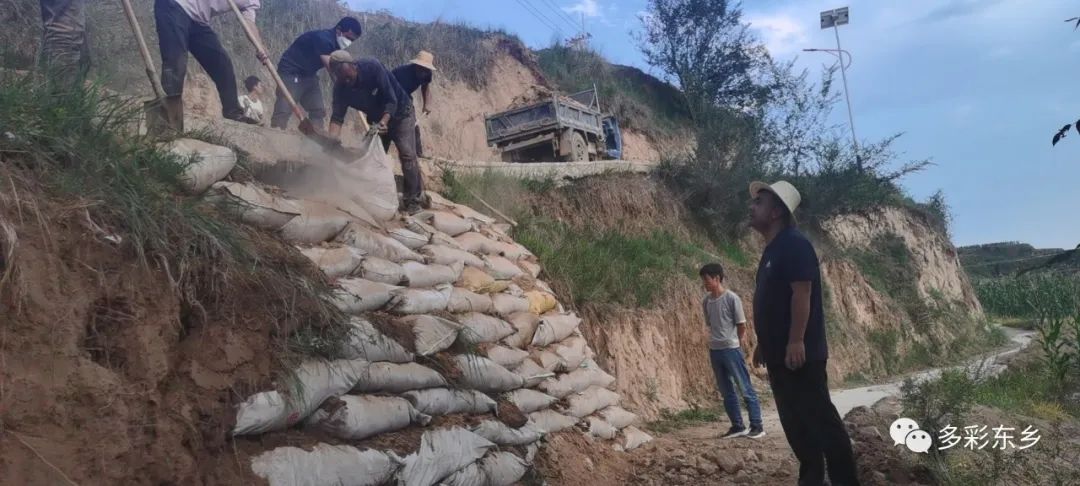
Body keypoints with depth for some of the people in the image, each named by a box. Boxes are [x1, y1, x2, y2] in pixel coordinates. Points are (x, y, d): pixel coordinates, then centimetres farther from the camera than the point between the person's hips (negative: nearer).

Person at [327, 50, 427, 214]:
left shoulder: (372, 67, -30)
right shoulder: (341, 88, -17)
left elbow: (391, 100, -31)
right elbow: (337, 117, -23)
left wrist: (384, 122, -46)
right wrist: (331, 142, -39)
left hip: (399, 112, -5)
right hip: (376, 119, 5)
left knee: (407, 154, -16)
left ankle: (414, 200, -10)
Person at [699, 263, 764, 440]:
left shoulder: (732, 298, -10)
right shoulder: (706, 301, 7)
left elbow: (741, 325, -5)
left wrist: (738, 346, -1)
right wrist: (714, 343, 11)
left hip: (731, 349, -6)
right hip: (714, 350, 6)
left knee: (745, 389, -1)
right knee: (726, 391, 11)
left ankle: (757, 426, 7)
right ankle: (737, 426, 19)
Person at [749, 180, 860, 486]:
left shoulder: (794, 244, -13)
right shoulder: (772, 249, 16)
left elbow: (802, 293, -22)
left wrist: (796, 341, -26)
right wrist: (764, 344, 22)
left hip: (800, 353, -10)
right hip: (779, 353, 10)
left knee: (820, 418, -6)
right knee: (794, 421, 14)